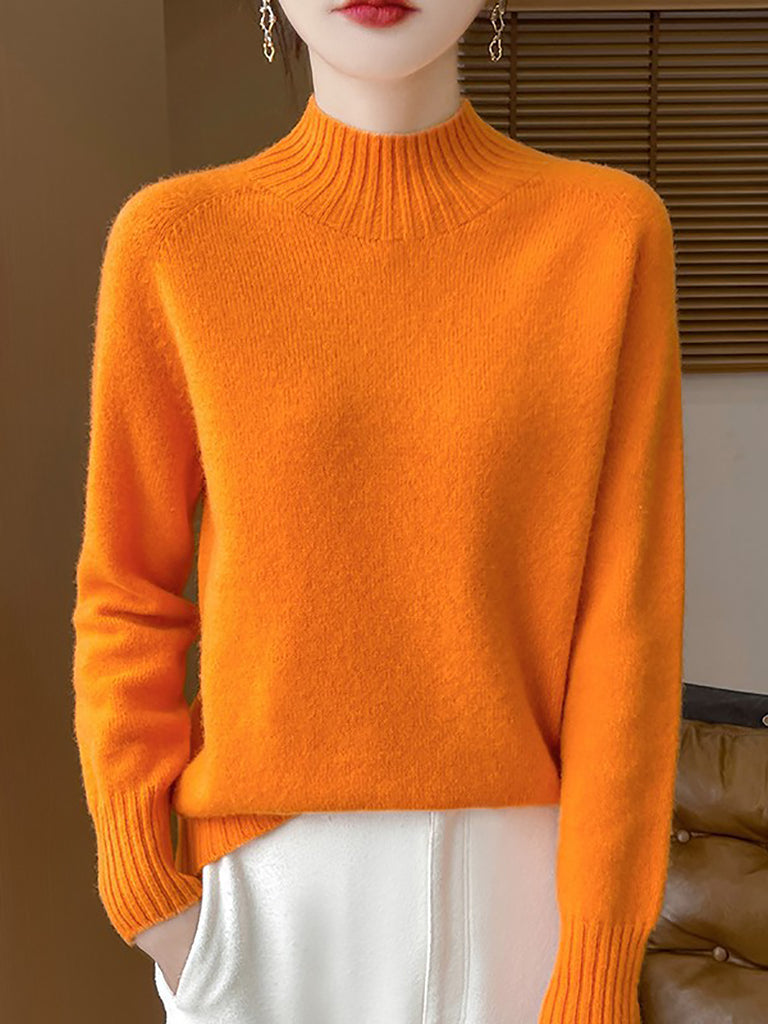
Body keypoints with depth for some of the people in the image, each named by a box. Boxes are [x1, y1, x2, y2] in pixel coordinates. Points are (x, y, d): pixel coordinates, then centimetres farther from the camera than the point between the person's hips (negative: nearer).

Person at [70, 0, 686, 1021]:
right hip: (271, 883, 0)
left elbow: (628, 613, -9)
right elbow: (128, 595, -1)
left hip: (513, 878, 0)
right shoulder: (173, 242, -6)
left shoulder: (610, 231, -7)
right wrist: (145, 892, -4)